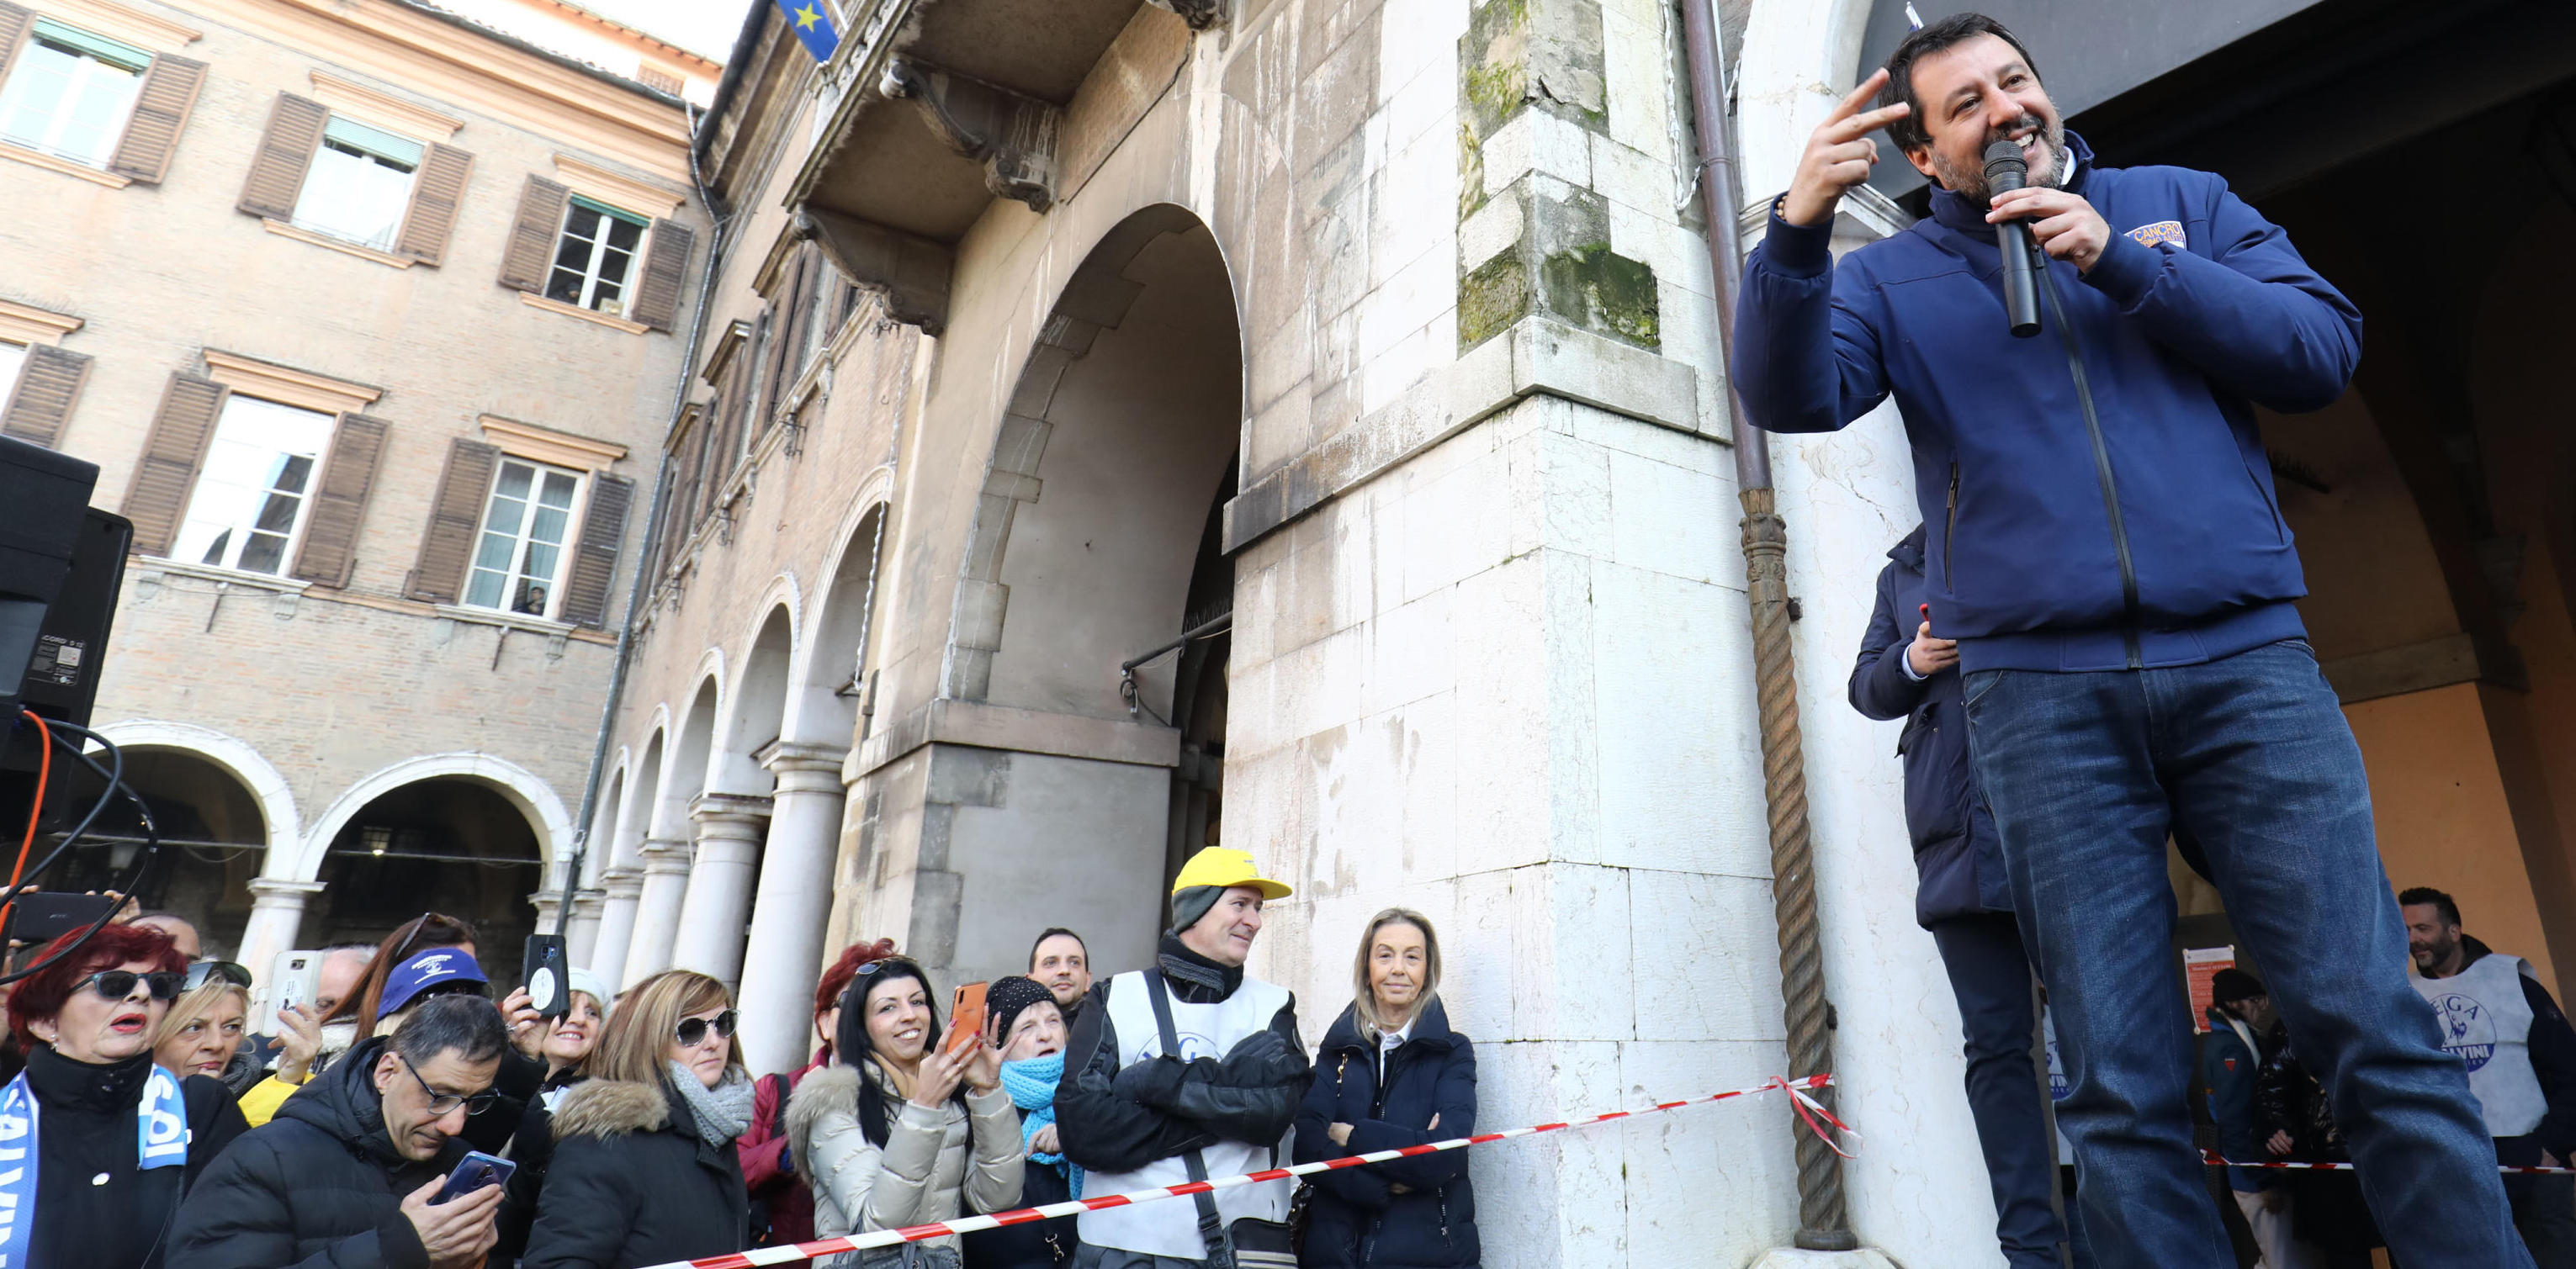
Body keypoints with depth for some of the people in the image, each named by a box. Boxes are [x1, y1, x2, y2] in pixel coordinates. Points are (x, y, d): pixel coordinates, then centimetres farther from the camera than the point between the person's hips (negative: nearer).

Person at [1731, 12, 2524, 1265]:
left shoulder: (2181, 202, 18)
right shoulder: (1894, 279, 12)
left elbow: (2323, 348, 6)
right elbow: (1790, 396, -7)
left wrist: (2123, 263, -4)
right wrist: (1798, 227, -21)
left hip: (2245, 658, 2)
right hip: (2041, 693, -1)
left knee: (2379, 1031, -2)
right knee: (2121, 1086, 1)